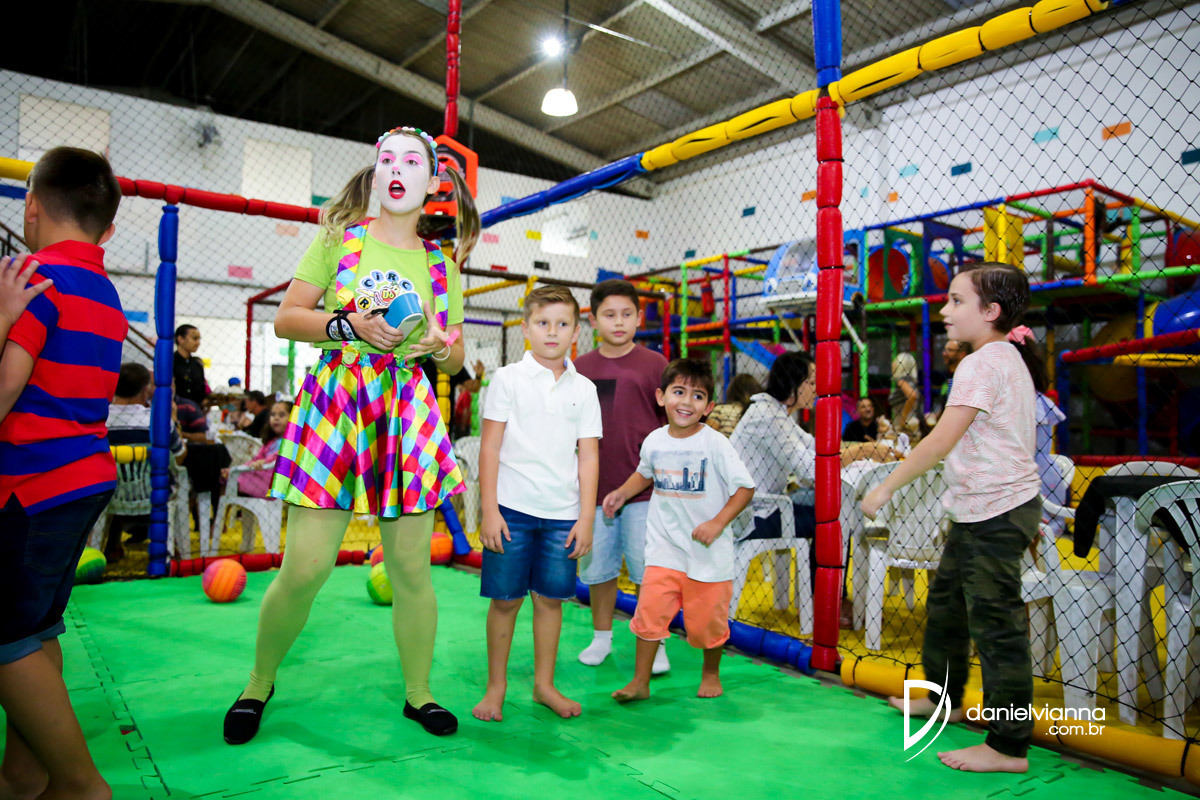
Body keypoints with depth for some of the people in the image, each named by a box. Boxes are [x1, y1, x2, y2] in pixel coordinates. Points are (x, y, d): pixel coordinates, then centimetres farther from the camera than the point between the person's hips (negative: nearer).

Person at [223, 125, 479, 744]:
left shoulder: (442, 264, 13)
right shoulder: (340, 237, 7)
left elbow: (455, 361, 16)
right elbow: (285, 319, 3)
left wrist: (441, 345, -7)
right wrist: (351, 325, -13)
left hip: (408, 413, 2)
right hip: (333, 407, -2)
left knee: (411, 567, 5)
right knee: (304, 567, -3)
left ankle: (418, 694, 25)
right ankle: (259, 684, 24)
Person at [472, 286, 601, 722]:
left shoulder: (584, 389, 6)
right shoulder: (508, 379, 0)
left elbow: (588, 456, 5)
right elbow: (490, 447, -2)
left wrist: (586, 518, 1)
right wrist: (489, 510, -7)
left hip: (563, 513, 2)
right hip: (512, 508, -2)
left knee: (551, 599, 11)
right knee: (504, 600, 5)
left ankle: (544, 684, 26)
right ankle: (496, 686, 21)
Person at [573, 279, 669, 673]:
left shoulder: (654, 364, -1)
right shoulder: (580, 368, 5)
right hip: (593, 487, 3)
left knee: (649, 570, 3)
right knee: (597, 569, 12)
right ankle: (601, 637, 30)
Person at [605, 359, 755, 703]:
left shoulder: (715, 444, -13)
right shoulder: (654, 441, 0)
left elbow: (745, 487, -10)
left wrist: (718, 523, -18)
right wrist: (622, 493, 8)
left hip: (708, 551, -2)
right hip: (664, 547, 3)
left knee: (707, 619, 9)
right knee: (650, 610, -4)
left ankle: (710, 673, 37)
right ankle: (640, 682, 12)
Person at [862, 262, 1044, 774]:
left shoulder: (983, 363, -18)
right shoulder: (1011, 357, 13)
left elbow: (942, 440, -24)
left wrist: (886, 487, -18)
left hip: (993, 512, -11)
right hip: (983, 508, 11)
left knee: (996, 625, -2)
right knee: (946, 601, 22)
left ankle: (1008, 747, 9)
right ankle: (944, 695, 39)